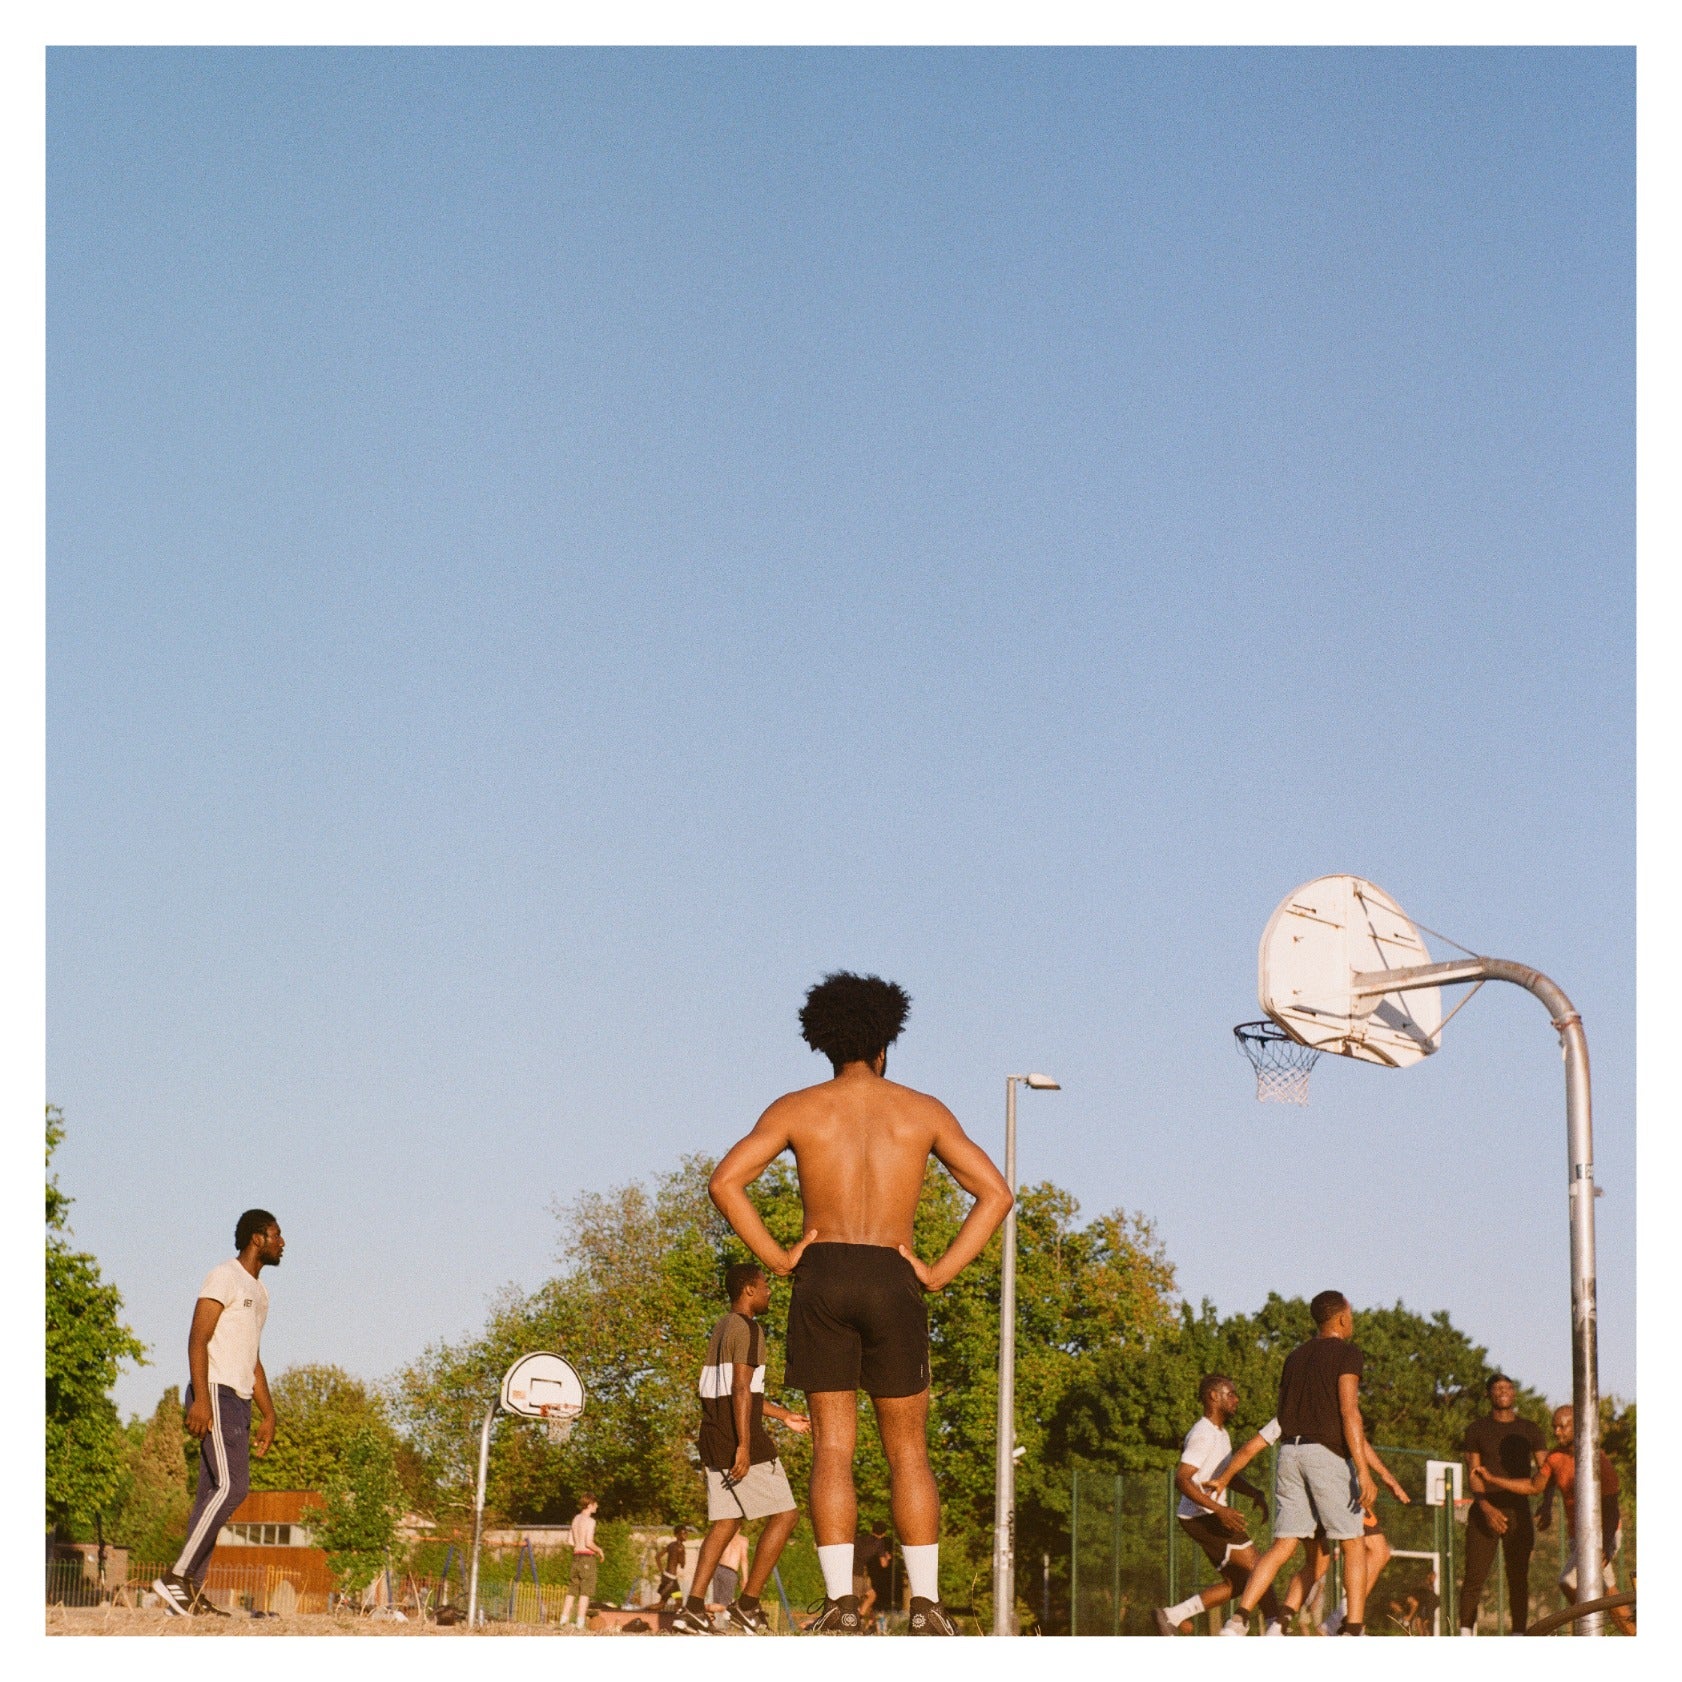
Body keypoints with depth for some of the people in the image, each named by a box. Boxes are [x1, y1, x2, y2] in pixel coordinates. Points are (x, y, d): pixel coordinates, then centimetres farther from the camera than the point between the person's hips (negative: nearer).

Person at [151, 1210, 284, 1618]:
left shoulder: (259, 1292, 22)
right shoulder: (224, 1277, -6)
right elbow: (197, 1338, -14)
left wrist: (268, 1415, 22)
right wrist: (201, 1397, -23)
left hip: (239, 1401, 9)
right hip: (216, 1393, -9)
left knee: (214, 1492, 4)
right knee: (231, 1485, -19)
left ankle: (190, 1592, 3)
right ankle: (177, 1576, -18)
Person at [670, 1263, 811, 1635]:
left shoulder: (722, 1327, 19)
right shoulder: (747, 1329, -11)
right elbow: (741, 1390, -20)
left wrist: (784, 1416, 34)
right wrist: (744, 1446, -24)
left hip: (715, 1437, 9)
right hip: (738, 1439, -9)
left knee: (725, 1523, 7)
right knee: (785, 1515, -2)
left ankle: (692, 1609, -2)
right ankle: (746, 1605, -3)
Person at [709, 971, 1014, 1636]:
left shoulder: (797, 1109, 5)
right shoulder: (924, 1112, 8)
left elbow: (725, 1181, -7)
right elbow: (996, 1193, 2)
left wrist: (776, 1257, -2)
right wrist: (940, 1271, 1)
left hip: (822, 1278, 0)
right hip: (894, 1283, 0)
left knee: (832, 1449, 2)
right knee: (907, 1452, 8)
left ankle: (841, 1602, -7)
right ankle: (925, 1604, 1)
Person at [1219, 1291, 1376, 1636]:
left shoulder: (1295, 1356, 19)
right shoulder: (1347, 1353, -1)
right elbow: (1348, 1411, -12)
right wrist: (1363, 1472, -16)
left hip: (1289, 1450, 6)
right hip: (1327, 1453, -6)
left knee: (1282, 1546, 3)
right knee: (1353, 1546, 4)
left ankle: (1239, 1620, -11)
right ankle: (1354, 1632, -3)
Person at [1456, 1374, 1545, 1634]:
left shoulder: (1530, 1430, 12)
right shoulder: (1477, 1429, 6)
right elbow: (1473, 1474, -2)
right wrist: (1487, 1508, -18)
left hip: (1518, 1512, 2)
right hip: (1485, 1512, -2)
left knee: (1519, 1577, 1)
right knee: (1474, 1576, -7)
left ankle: (1518, 1635, 2)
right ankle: (1465, 1634, -5)